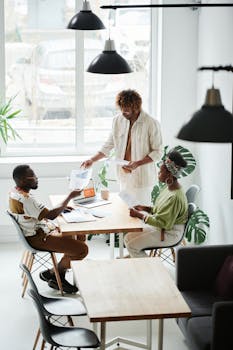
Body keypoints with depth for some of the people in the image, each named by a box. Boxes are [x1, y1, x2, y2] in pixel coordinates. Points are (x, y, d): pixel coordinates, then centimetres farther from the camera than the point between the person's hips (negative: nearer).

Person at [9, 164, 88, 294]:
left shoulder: (16, 192, 5)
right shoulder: (24, 200, -28)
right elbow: (50, 215, -28)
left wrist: (61, 208, 5)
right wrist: (70, 197, -20)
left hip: (39, 230, 11)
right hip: (38, 238, -11)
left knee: (80, 236, 15)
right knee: (82, 249, -15)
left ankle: (59, 277, 15)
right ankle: (52, 274, 7)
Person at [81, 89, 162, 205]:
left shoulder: (151, 123, -14)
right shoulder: (118, 120, 2)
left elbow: (157, 151, -9)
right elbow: (109, 145, 12)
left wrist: (137, 163, -20)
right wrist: (92, 160, 2)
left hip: (142, 178, -5)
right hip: (124, 176, 5)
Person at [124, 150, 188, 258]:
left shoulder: (175, 197, -30)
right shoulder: (169, 187, 2)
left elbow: (162, 223, -26)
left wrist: (139, 215, -22)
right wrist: (145, 208, 2)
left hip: (169, 234, -10)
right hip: (161, 227, 10)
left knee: (132, 245, -10)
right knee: (128, 237, 11)